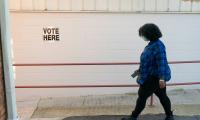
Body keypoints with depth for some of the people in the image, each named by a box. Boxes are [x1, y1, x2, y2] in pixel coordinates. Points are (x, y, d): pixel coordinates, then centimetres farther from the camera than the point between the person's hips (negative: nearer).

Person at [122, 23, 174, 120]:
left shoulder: (158, 46, -22)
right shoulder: (152, 44, 8)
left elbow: (162, 62, -29)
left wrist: (162, 78, -34)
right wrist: (140, 70, 25)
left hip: (154, 77, -9)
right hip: (152, 76, 9)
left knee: (142, 96, 2)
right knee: (162, 96, 17)